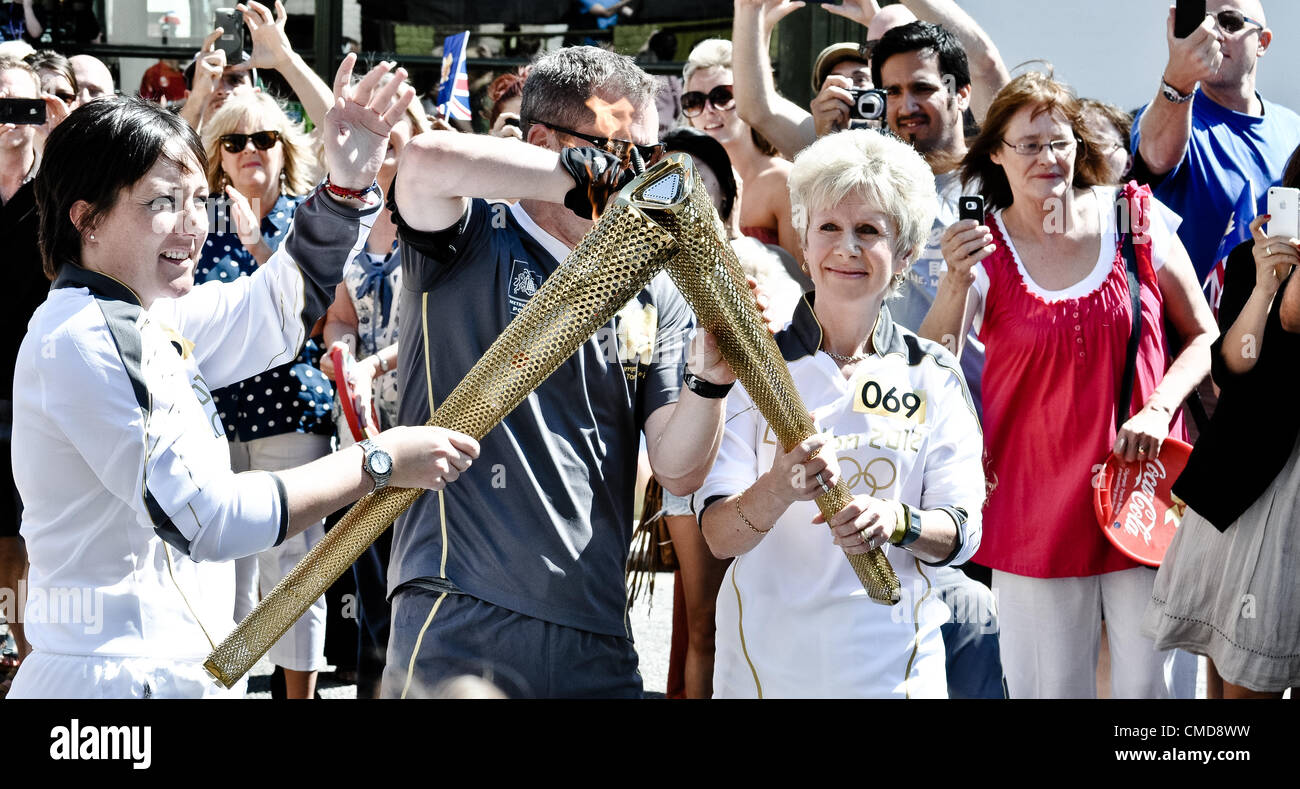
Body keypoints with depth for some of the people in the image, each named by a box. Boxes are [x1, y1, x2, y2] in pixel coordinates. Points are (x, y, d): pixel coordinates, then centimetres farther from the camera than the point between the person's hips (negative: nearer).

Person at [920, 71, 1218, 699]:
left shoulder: (1136, 218, -1)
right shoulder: (983, 247, -3)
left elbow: (1203, 335, 7)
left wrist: (1158, 409, -9)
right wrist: (956, 282, -24)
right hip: (1035, 499, 0)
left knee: (1146, 681, 5)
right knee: (1049, 684, 5)